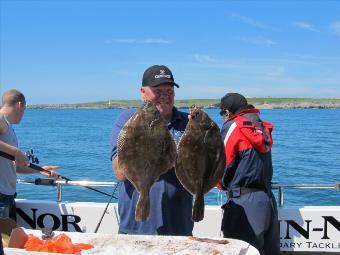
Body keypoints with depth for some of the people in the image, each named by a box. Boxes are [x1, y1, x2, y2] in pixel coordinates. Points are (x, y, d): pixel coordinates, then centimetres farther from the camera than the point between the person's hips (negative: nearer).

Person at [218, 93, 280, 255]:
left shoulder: (232, 127, -7)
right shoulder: (262, 127, 12)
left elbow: (224, 164, -8)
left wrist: (222, 184, 11)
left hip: (244, 201, -7)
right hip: (267, 198, 7)